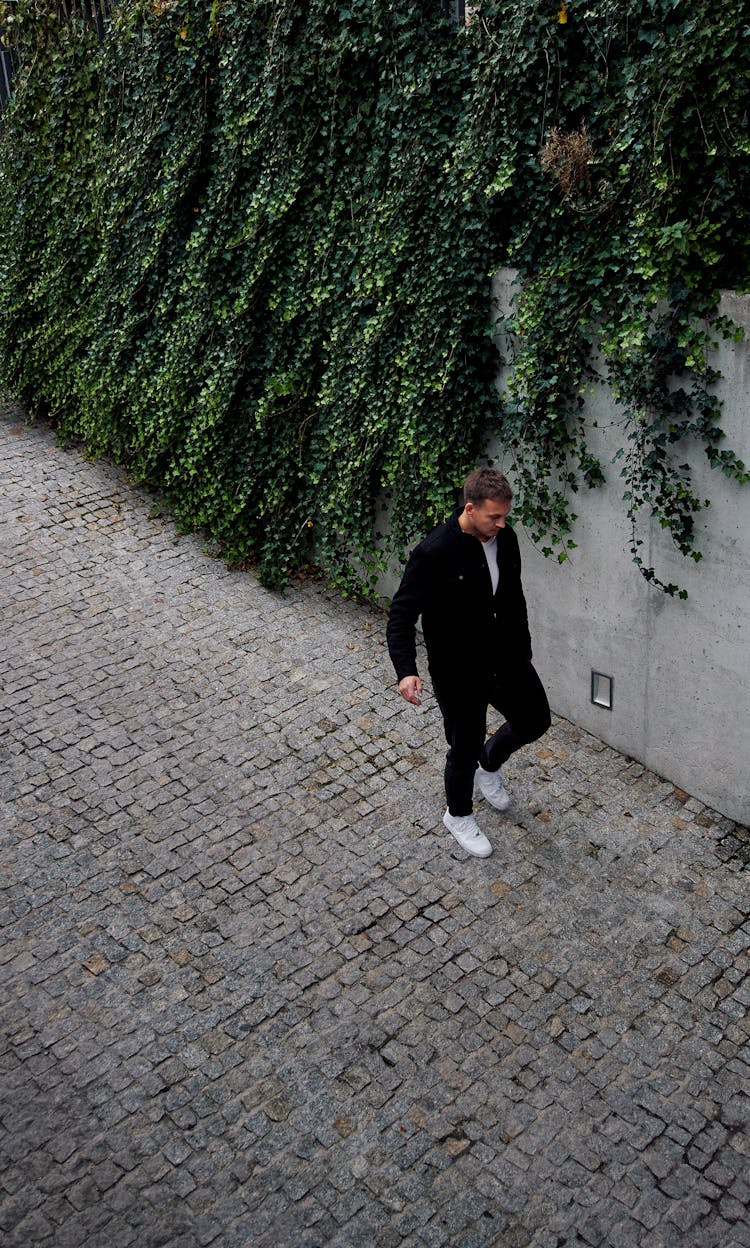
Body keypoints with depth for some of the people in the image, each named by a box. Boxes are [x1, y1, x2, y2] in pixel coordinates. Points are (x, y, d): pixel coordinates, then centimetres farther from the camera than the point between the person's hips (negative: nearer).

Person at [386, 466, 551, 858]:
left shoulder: (505, 538, -5)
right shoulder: (434, 553, -25)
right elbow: (402, 614, -22)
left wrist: (523, 649, 19)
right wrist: (406, 670, -35)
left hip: (505, 657, 6)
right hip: (457, 672, -6)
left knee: (535, 721, 17)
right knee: (465, 749, 8)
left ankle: (489, 765, 47)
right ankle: (459, 816, 37)